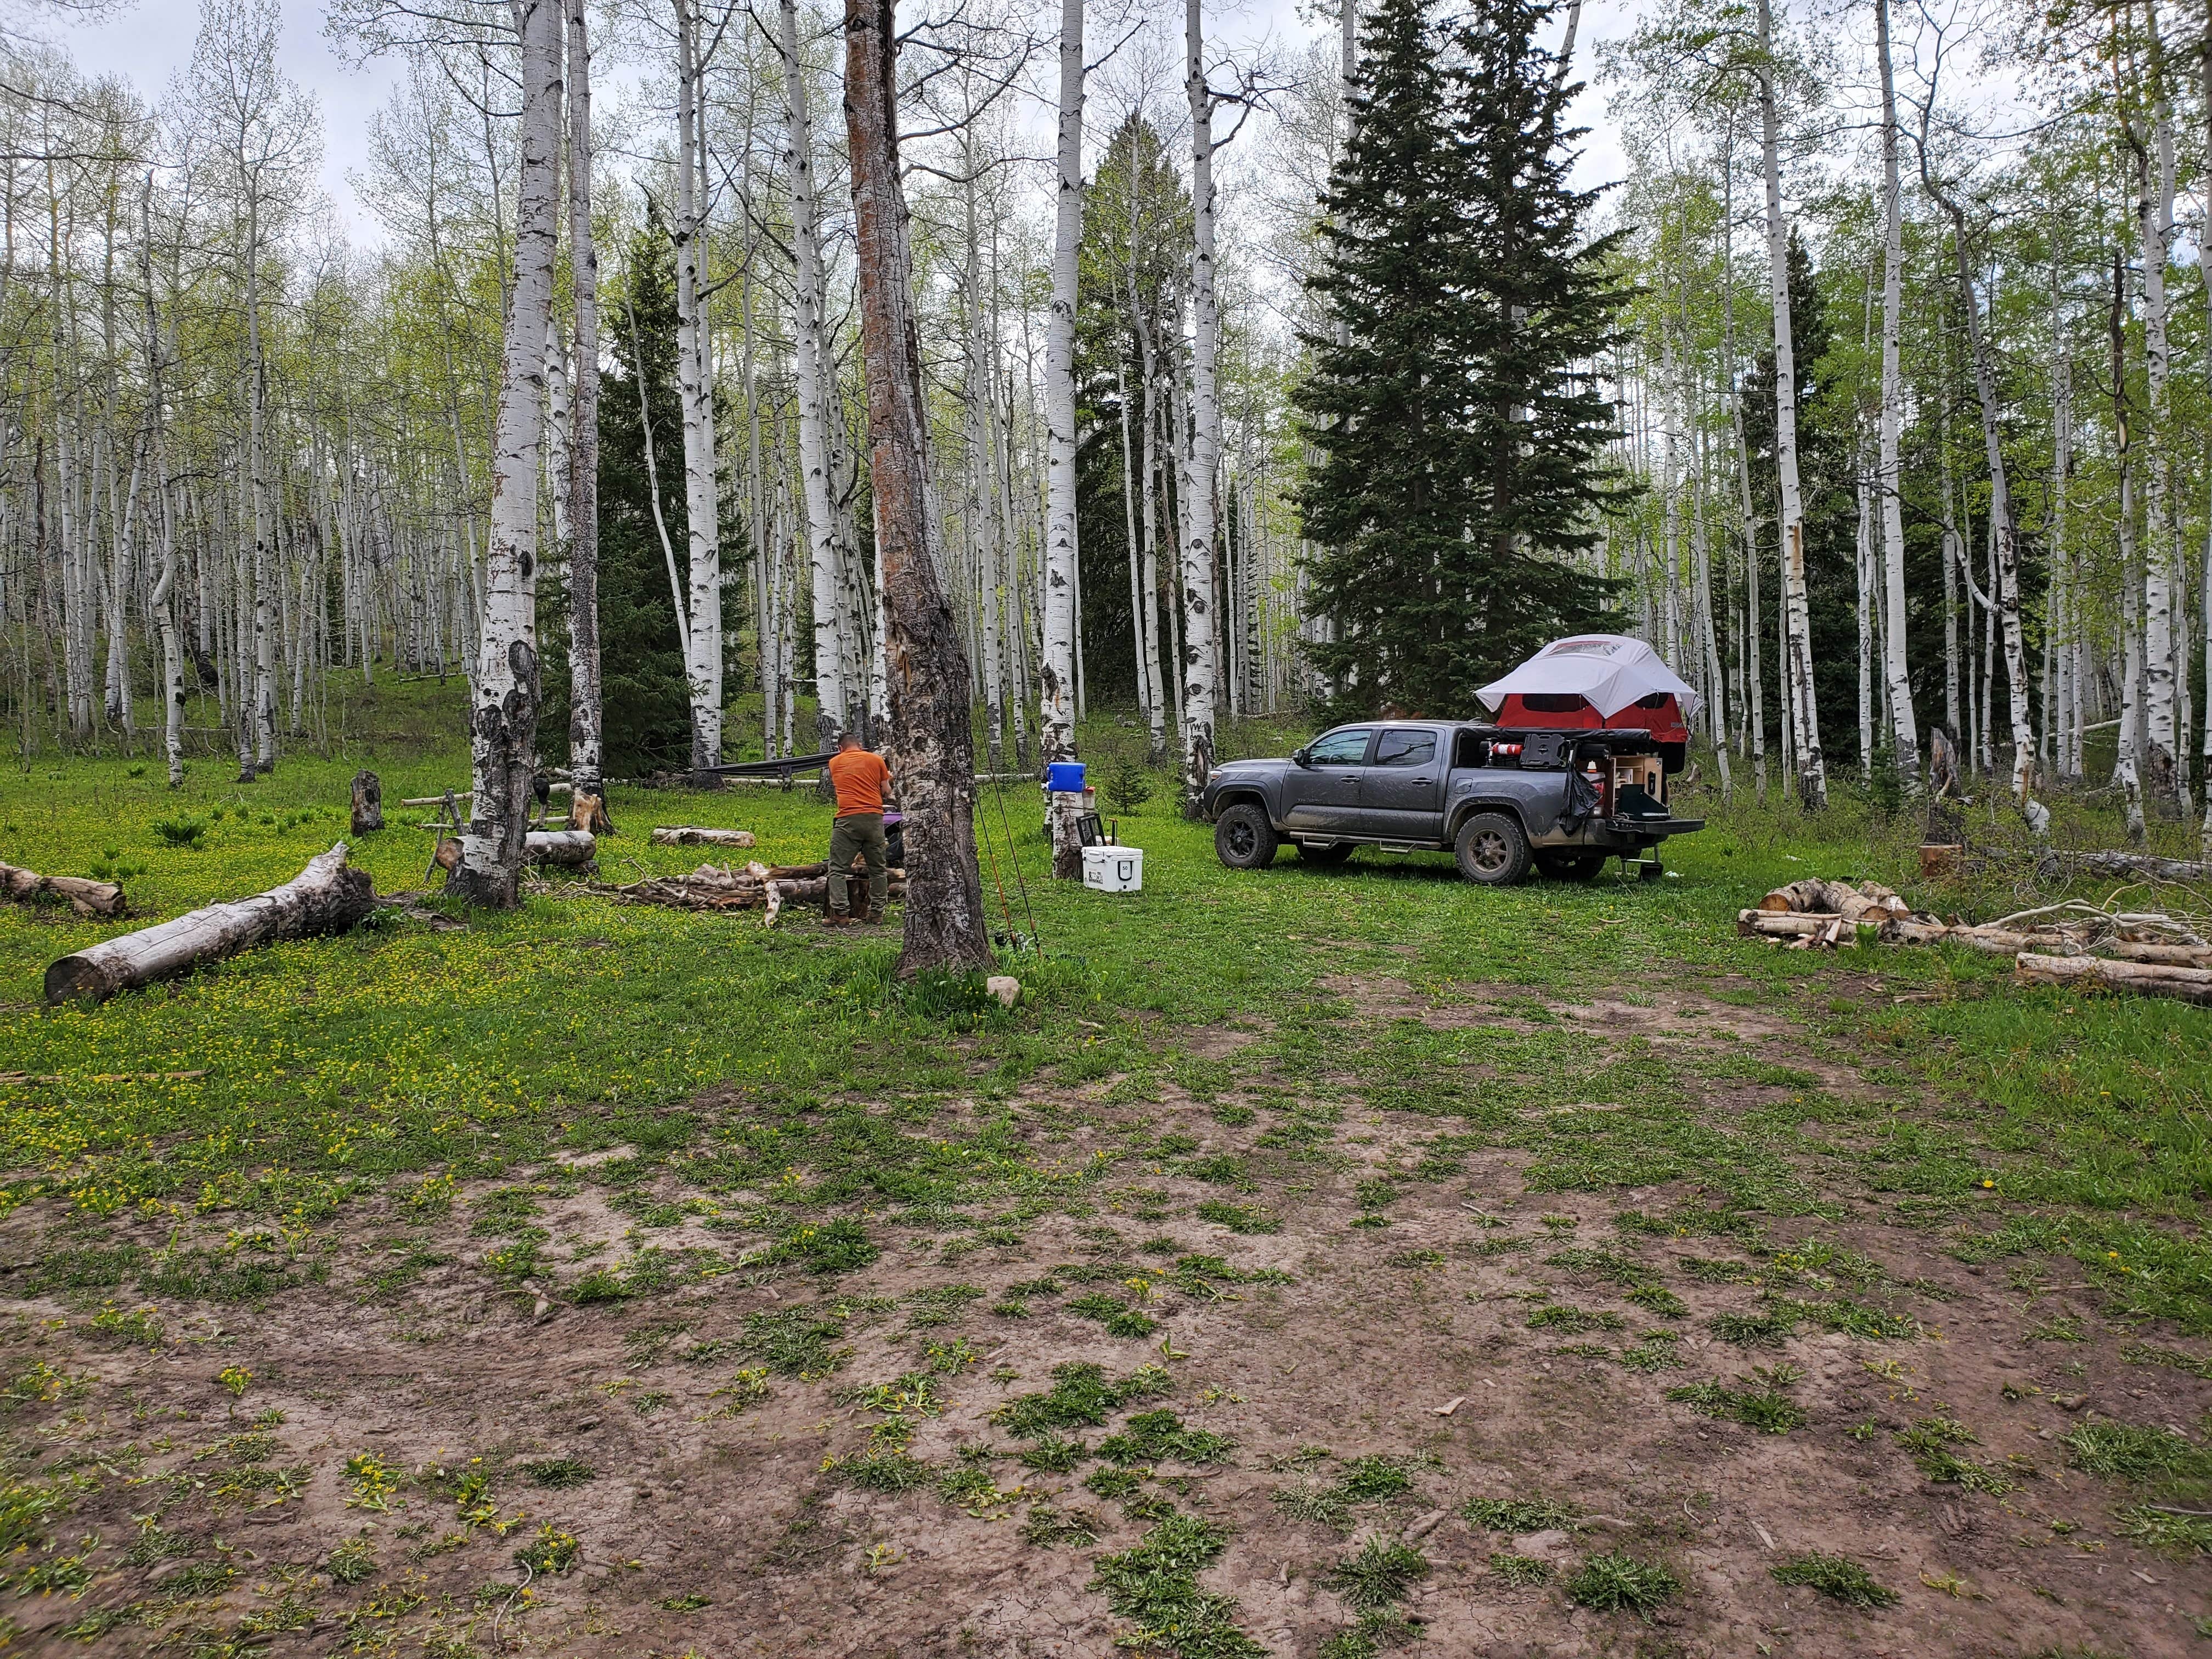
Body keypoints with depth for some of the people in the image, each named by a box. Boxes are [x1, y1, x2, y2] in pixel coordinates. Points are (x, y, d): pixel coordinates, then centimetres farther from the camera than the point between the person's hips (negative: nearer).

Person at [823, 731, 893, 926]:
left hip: (847, 819, -2)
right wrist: (887, 779, 32)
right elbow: (886, 791, 12)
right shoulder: (876, 760, 9)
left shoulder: (834, 762, 10)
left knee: (838, 869, 3)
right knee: (878, 869, 14)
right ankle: (876, 911, 15)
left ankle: (840, 914, -6)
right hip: (874, 818, 2)